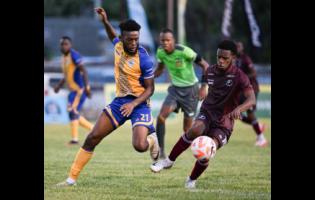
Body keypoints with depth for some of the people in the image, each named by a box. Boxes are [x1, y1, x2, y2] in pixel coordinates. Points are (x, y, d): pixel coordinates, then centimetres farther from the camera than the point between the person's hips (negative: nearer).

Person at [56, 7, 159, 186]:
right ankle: (72, 178, 10)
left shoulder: (144, 59, -20)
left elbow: (150, 89, -13)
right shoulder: (119, 45, -3)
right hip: (120, 100, 6)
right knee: (92, 138, 1)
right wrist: (106, 22, 12)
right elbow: (113, 37, 26)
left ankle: (151, 139, 13)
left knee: (140, 146, -26)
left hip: (139, 103, -6)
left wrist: (133, 104, -27)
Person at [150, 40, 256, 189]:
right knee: (195, 130, -34)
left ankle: (192, 181, 11)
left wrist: (238, 109, -48)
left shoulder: (239, 77, -15)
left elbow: (251, 100, -30)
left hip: (224, 122, -3)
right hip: (207, 112, 3)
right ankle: (169, 161, -20)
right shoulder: (210, 72, 2)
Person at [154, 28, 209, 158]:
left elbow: (205, 66, -16)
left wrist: (204, 87, -21)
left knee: (187, 129, -1)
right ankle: (160, 151, -14)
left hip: (190, 89, -4)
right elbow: (160, 69, 12)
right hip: (175, 88, 4)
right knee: (161, 116, -19)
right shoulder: (160, 52, -7)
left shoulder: (184, 51, -24)